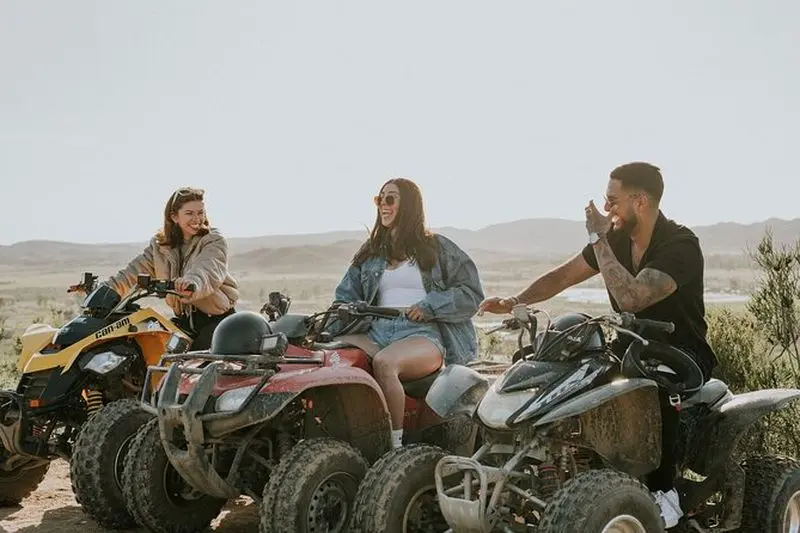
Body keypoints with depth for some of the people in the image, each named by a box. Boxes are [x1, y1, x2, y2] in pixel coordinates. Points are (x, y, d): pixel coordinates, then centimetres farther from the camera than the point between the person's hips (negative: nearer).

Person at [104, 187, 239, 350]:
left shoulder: (214, 241, -8)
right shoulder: (159, 244, 8)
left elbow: (209, 269, -28)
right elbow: (134, 271, 3)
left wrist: (195, 283, -51)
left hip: (217, 318, -5)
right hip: (184, 318, 5)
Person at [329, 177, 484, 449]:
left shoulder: (438, 248, 11)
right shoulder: (369, 253, 24)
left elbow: (471, 293, 6)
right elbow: (346, 297, 19)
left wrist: (429, 306, -9)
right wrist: (329, 331, -2)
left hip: (424, 334, -4)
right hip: (378, 331, 5)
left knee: (383, 363, -37)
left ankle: (395, 445, -28)